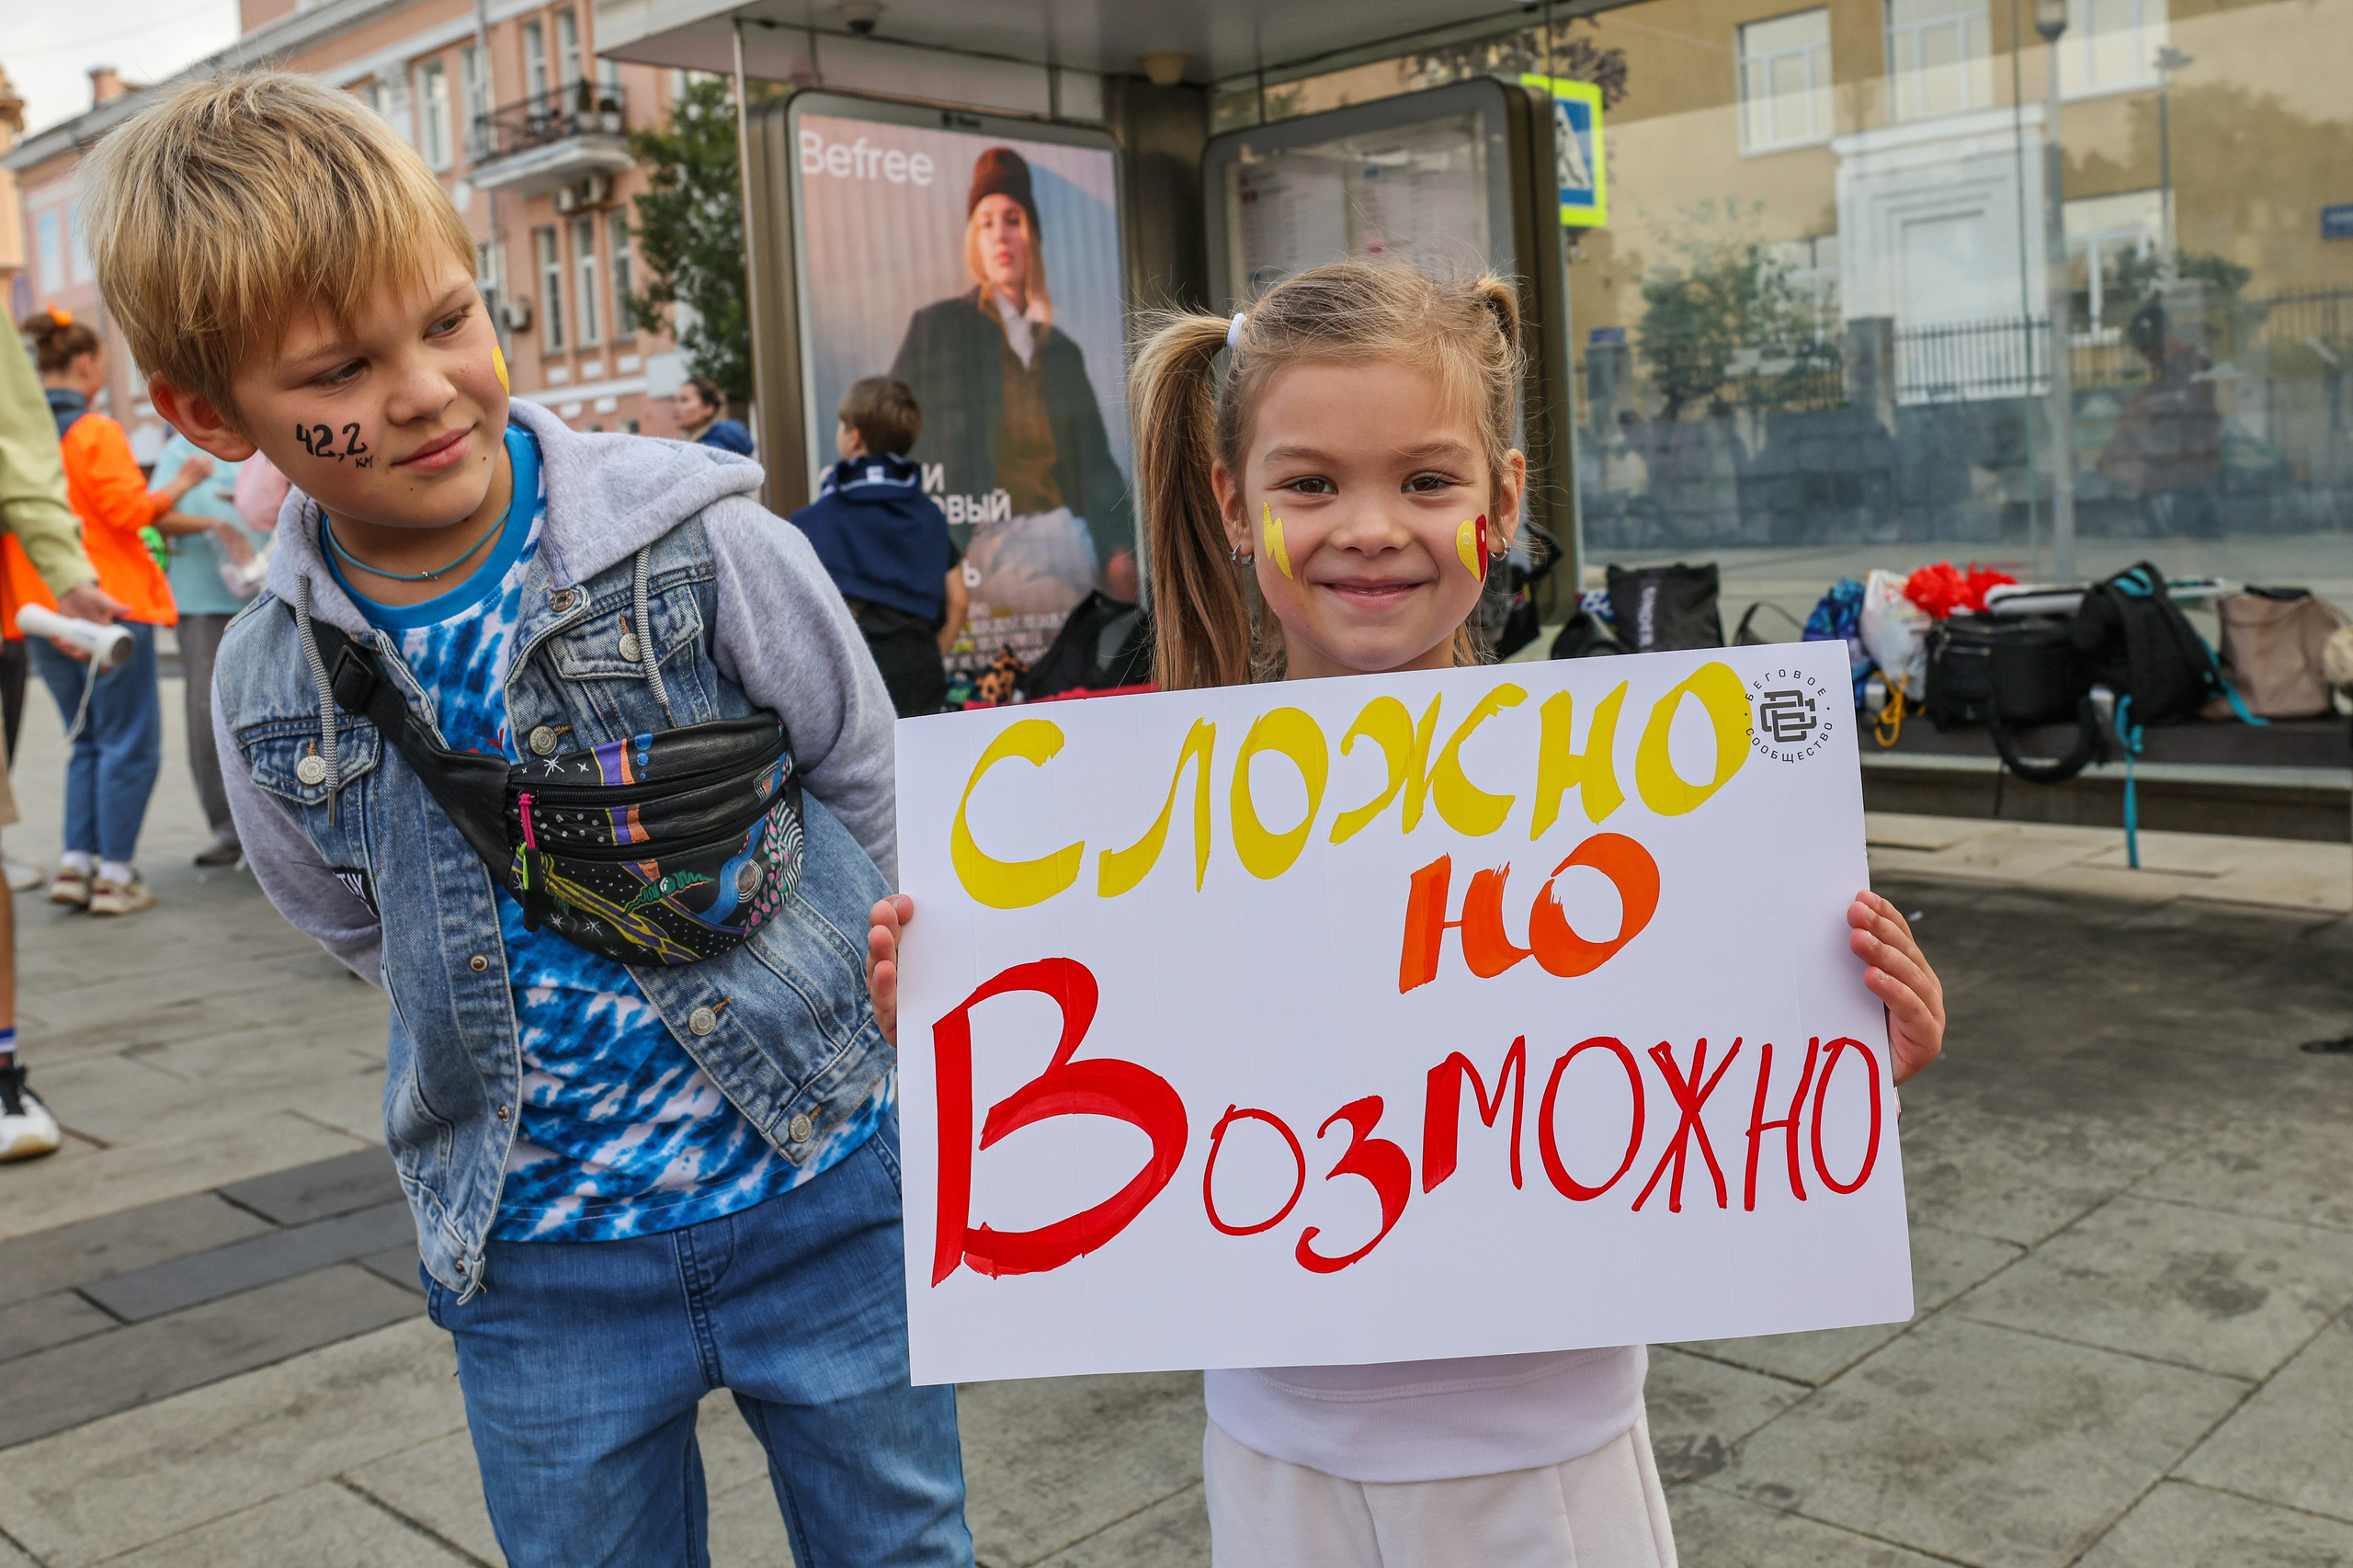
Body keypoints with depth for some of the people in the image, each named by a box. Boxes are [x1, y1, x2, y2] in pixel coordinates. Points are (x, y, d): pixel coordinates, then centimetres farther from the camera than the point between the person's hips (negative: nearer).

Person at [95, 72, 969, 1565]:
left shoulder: (703, 545, -14)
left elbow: (884, 808, -1)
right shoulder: (272, 692, -4)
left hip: (830, 1200, -2)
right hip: (537, 1264, 2)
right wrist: (521, 1054, 8)